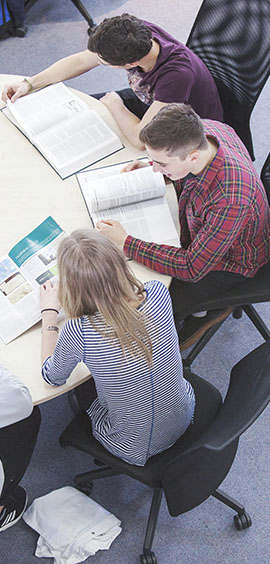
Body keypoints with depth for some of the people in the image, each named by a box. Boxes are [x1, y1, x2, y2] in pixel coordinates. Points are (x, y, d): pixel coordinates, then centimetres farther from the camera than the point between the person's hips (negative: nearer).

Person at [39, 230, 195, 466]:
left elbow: (52, 377, -10)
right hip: (184, 420, 4)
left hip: (133, 449, -3)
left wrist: (49, 311, -2)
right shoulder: (158, 293, -25)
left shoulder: (78, 332, -35)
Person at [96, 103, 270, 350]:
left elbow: (193, 268, -33)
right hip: (201, 229, 7)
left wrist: (125, 243, -31)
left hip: (228, 262, -7)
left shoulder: (230, 200, -44)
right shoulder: (200, 130, -22)